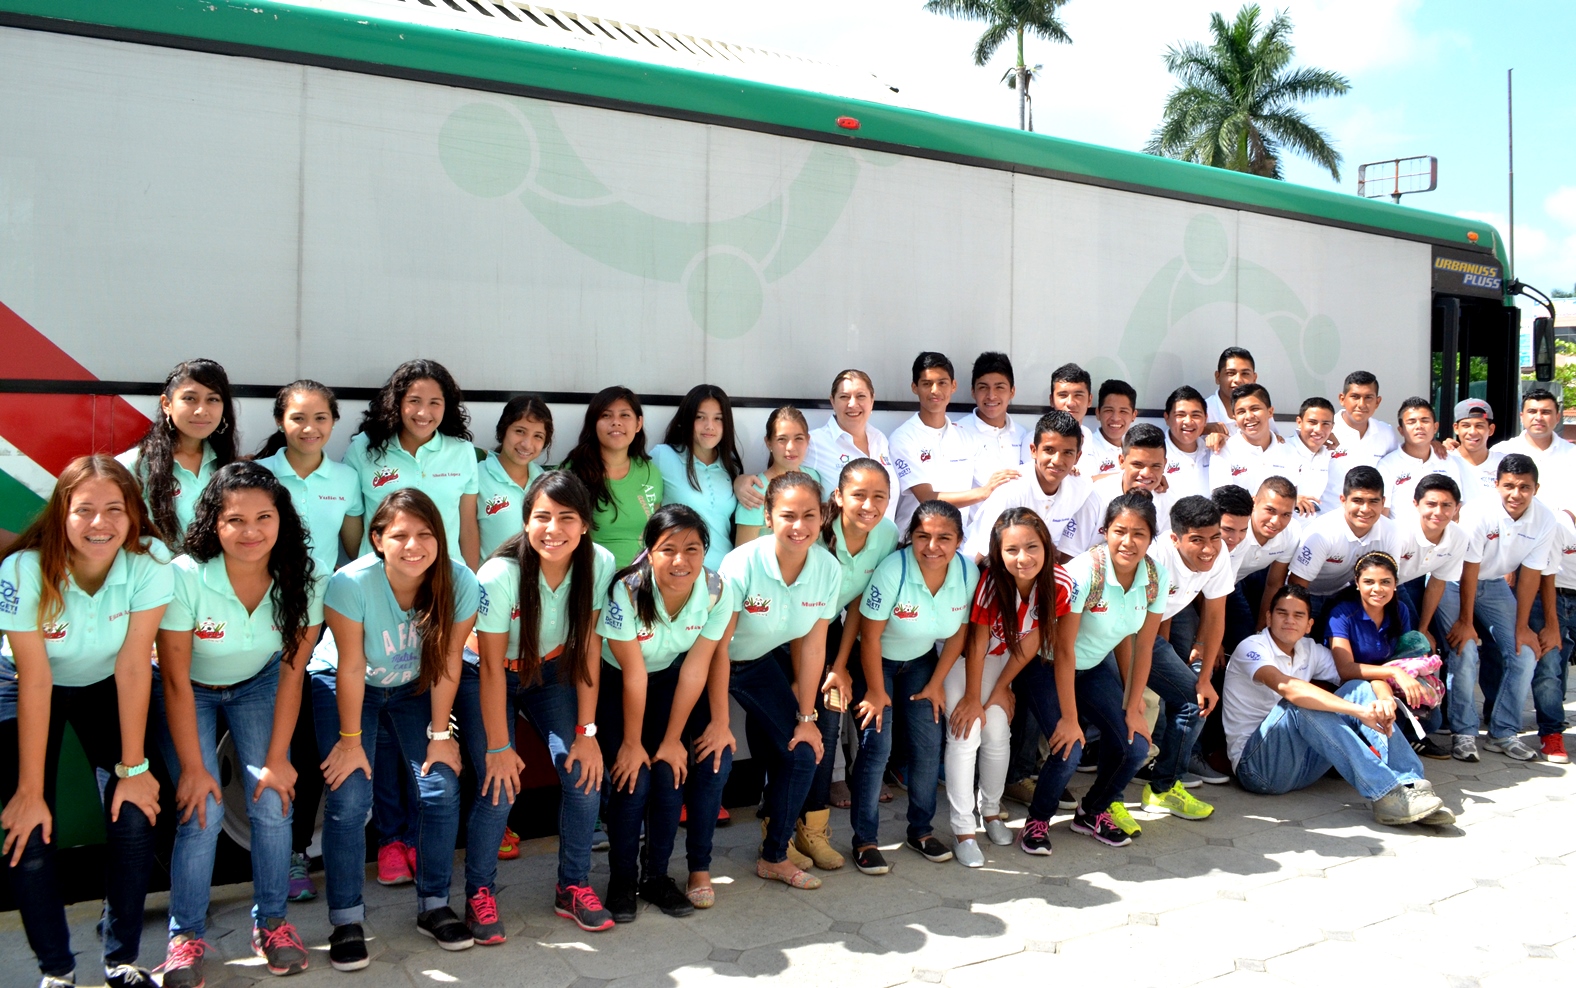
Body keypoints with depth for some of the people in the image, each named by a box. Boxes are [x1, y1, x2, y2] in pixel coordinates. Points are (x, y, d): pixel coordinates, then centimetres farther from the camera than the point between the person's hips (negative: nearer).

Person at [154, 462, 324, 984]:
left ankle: (271, 922, 12)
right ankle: (185, 935, 7)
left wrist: (276, 759, -13)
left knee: (272, 801, -8)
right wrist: (193, 766, -18)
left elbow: (292, 672, -14)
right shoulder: (185, 578, -32)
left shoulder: (302, 578, -23)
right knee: (203, 809, -13)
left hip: (257, 685, 2)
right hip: (191, 692, -2)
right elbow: (176, 680, -22)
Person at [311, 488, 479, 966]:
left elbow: (448, 662, -15)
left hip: (414, 687, 3)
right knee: (349, 798, -13)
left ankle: (433, 906, 12)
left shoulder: (460, 582, -26)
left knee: (442, 790, -7)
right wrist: (350, 740, -15)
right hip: (344, 686, -2)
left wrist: (439, 734, -10)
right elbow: (351, 668, -24)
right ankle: (346, 921, 4)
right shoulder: (351, 583, -33)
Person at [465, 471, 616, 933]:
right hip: (489, 677, -3)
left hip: (553, 671, 3)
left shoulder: (599, 564, -21)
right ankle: (480, 892, 11)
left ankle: (574, 887, 9)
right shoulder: (500, 575, -31)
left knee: (585, 774, -11)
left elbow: (589, 648, -13)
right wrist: (498, 747, -16)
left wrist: (587, 731, -13)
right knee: (500, 788, -13)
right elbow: (492, 668, -22)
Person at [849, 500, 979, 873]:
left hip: (921, 660, 4)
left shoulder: (968, 572, -18)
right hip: (875, 660, -4)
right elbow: (871, 636, -23)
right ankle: (864, 840, 3)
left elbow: (958, 632, -3)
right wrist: (876, 692, -15)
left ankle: (920, 830, 21)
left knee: (929, 743, 1)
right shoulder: (893, 570, -33)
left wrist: (935, 684, 0)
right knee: (876, 745, -10)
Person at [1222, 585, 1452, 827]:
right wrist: (1358, 710, -38)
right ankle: (1386, 795, -37)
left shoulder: (1311, 651, 10)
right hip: (1257, 765, -6)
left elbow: (1371, 678, 1)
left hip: (1303, 764, 6)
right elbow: (1287, 688, -31)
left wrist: (1386, 701, -23)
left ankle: (1410, 785, -23)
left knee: (1359, 689, -8)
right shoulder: (1252, 648, -11)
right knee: (1302, 703, -32)